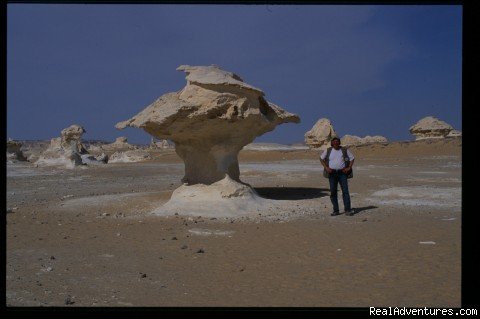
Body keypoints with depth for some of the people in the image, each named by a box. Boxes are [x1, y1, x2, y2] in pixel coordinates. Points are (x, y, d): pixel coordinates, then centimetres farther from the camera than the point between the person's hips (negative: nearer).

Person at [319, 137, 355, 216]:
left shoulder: (344, 150, 6)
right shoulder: (328, 150, 6)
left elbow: (352, 158, 13)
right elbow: (321, 158, 13)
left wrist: (349, 168, 0)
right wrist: (326, 168, 1)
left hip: (342, 173, -1)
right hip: (332, 173, 1)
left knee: (345, 191, -8)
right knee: (333, 192, 2)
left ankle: (348, 210, -7)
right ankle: (336, 210, 9)